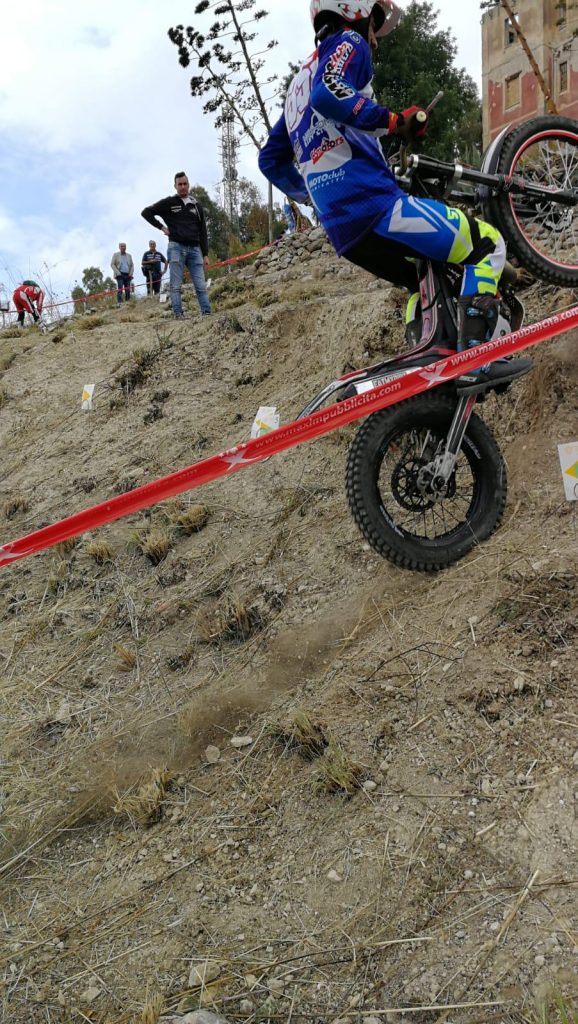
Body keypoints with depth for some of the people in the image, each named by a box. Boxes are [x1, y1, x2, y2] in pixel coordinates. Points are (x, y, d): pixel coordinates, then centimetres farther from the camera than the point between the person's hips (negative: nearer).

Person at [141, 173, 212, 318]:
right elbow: (146, 212, 8)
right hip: (176, 248, -3)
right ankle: (178, 315, -6)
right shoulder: (169, 202, 6)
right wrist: (162, 227, -1)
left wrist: (205, 255, 7)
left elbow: (203, 232, 14)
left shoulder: (196, 205, 15)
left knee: (201, 286, -3)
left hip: (195, 249, 3)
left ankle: (207, 313, -5)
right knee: (176, 286, -4)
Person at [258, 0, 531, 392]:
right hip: (374, 205, -9)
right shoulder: (348, 43, 3)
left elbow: (271, 159, 29)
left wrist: (312, 194, 37)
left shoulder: (300, 82, 28)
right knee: (488, 244, -2)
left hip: (342, 229, 9)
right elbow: (329, 94, -21)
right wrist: (394, 122, -18)